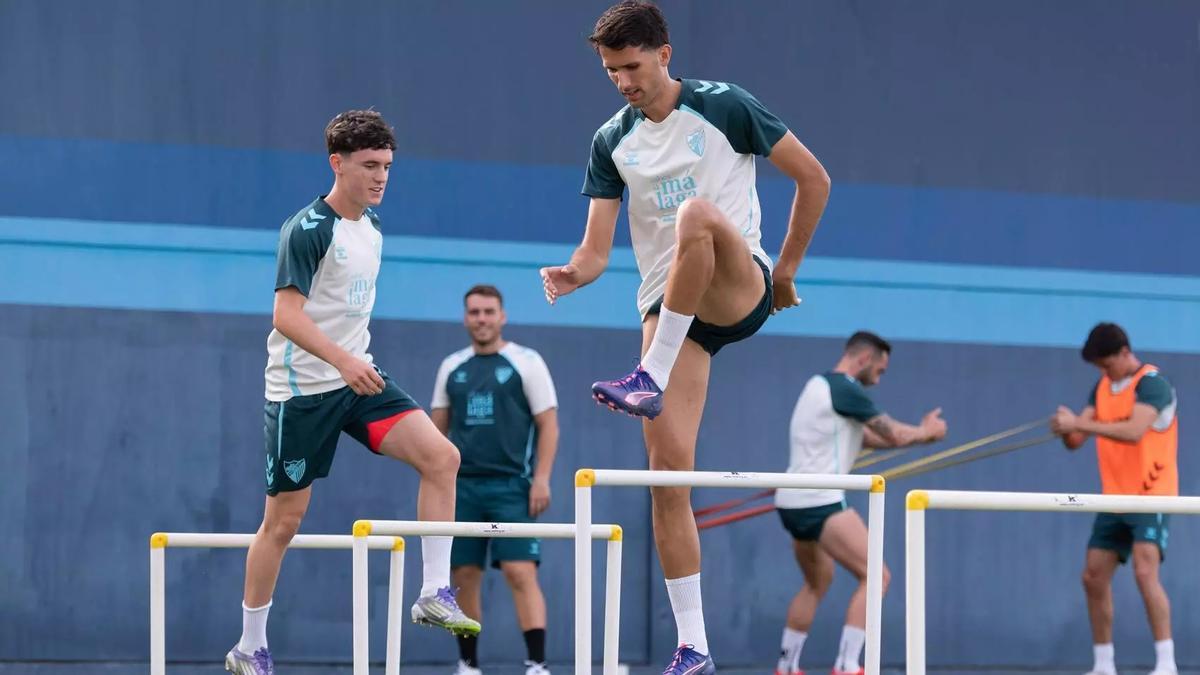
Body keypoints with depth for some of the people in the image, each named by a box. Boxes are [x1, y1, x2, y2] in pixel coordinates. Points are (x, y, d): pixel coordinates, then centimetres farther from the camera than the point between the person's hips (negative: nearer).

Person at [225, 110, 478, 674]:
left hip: (357, 379, 7)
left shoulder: (371, 228, 10)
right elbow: (287, 314, -22)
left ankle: (434, 594, -11)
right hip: (302, 389, -7)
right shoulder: (307, 230, -14)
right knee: (285, 518, 0)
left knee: (440, 456, -14)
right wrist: (343, 359, -34)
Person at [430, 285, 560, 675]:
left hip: (511, 486, -4)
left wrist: (541, 478, -11)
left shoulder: (526, 363, 0)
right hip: (462, 485, 4)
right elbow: (437, 427, 17)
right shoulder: (452, 367, 12)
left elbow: (548, 424, -2)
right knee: (464, 577, 3)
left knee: (520, 573, -14)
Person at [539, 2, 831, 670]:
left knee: (696, 211, -38)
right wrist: (574, 273, -17)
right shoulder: (611, 142, 9)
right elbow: (597, 248, 6)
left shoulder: (725, 106, -3)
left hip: (741, 292, -4)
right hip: (668, 306, 4)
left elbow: (814, 179, 3)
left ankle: (651, 377, -34)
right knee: (669, 469, -9)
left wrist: (785, 270, 5)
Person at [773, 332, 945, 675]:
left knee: (818, 582, 24)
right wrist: (927, 432, 13)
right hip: (819, 503, -10)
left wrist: (918, 432, 14)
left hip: (795, 503, 10)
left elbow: (864, 437, 23)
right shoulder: (845, 389, -12)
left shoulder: (820, 385, 18)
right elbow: (894, 435, -7)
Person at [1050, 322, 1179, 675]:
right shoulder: (1102, 387, 9)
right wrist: (1066, 430, -17)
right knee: (1094, 577, 5)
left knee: (1145, 571, -21)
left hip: (1150, 496, -8)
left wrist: (1080, 423, -33)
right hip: (1114, 498, 8)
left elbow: (1134, 431, -30)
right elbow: (1076, 441, 6)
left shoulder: (1152, 383, -13)